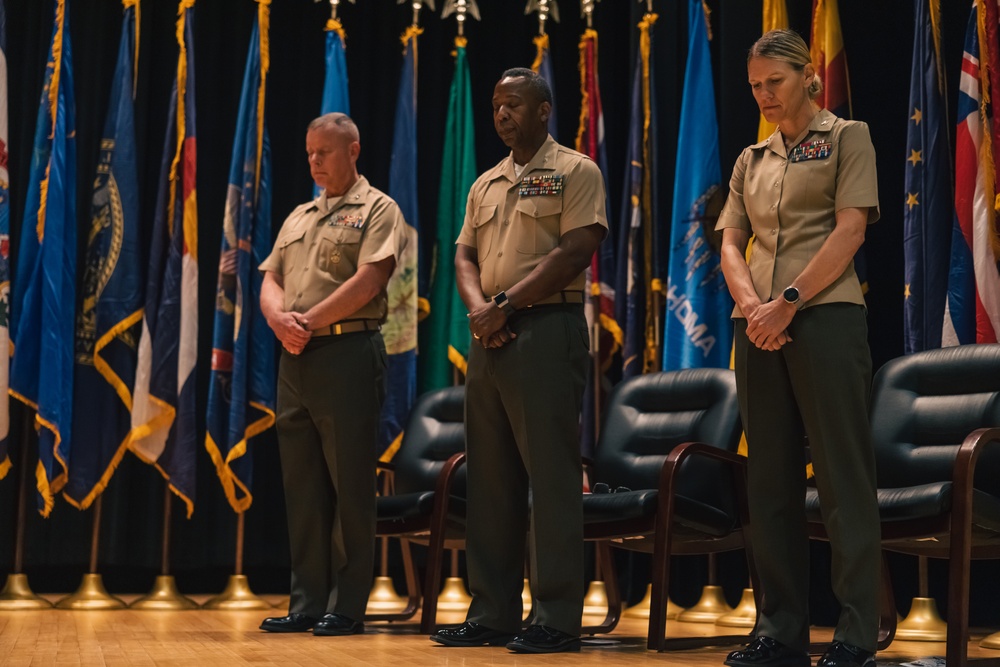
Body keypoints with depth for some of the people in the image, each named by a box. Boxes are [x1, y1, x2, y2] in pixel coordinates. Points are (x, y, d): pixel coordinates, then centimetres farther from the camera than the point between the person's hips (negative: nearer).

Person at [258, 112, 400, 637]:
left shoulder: (376, 209, 2)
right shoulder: (298, 217, 22)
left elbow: (368, 281, -11)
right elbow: (270, 280, 15)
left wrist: (308, 321, -13)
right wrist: (279, 318, -7)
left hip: (348, 353, -7)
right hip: (295, 359, 7)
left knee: (349, 486, -4)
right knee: (302, 486, 7)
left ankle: (347, 607, 0)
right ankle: (307, 603, 12)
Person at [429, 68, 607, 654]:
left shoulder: (575, 172, 0)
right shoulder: (486, 184, 20)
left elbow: (575, 252, -11)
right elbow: (465, 255, 16)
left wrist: (506, 306, -14)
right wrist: (478, 306, -5)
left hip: (547, 330, -7)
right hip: (489, 339, 7)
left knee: (551, 478, -7)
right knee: (490, 480, 8)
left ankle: (557, 620, -3)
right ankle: (492, 613, 15)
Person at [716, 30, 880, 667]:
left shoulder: (848, 137, 6)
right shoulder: (751, 160, 20)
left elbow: (850, 230, -6)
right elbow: (731, 244, 12)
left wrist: (788, 301, -14)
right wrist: (752, 306, -8)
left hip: (826, 316, -5)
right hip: (759, 328, 6)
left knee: (843, 476, -7)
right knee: (772, 479, 5)